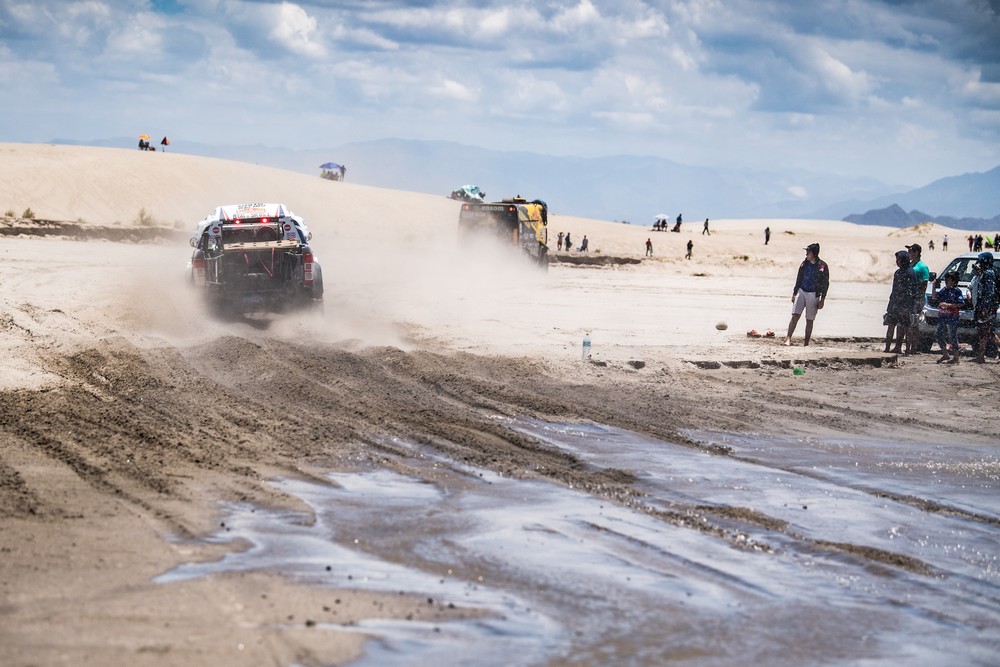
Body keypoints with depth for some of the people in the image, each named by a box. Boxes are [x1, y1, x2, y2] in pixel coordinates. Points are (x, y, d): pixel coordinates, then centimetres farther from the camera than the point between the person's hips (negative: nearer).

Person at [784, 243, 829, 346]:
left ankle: (806, 343, 9)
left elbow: (825, 284, -5)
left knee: (809, 320, 3)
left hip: (813, 295, -3)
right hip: (801, 291, 3)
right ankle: (788, 338, -12)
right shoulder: (804, 264, 6)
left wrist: (822, 300, -8)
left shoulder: (822, 266, -7)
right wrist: (794, 293, 13)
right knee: (795, 315, -11)